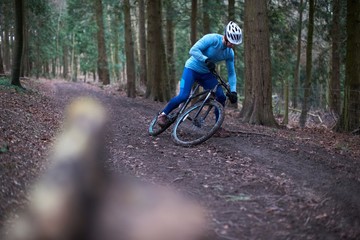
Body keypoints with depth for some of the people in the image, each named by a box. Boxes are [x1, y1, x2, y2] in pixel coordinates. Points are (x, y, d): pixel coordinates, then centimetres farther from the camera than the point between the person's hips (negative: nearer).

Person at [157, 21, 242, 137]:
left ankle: (218, 127, 4)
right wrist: (207, 60, -44)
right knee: (183, 96, -21)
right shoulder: (212, 39, -23)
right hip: (192, 68, -6)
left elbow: (231, 73, 0)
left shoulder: (229, 53, -6)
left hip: (206, 73, 6)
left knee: (221, 97, -9)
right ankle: (163, 114, 4)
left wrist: (233, 91, -11)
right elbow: (193, 50, -29)